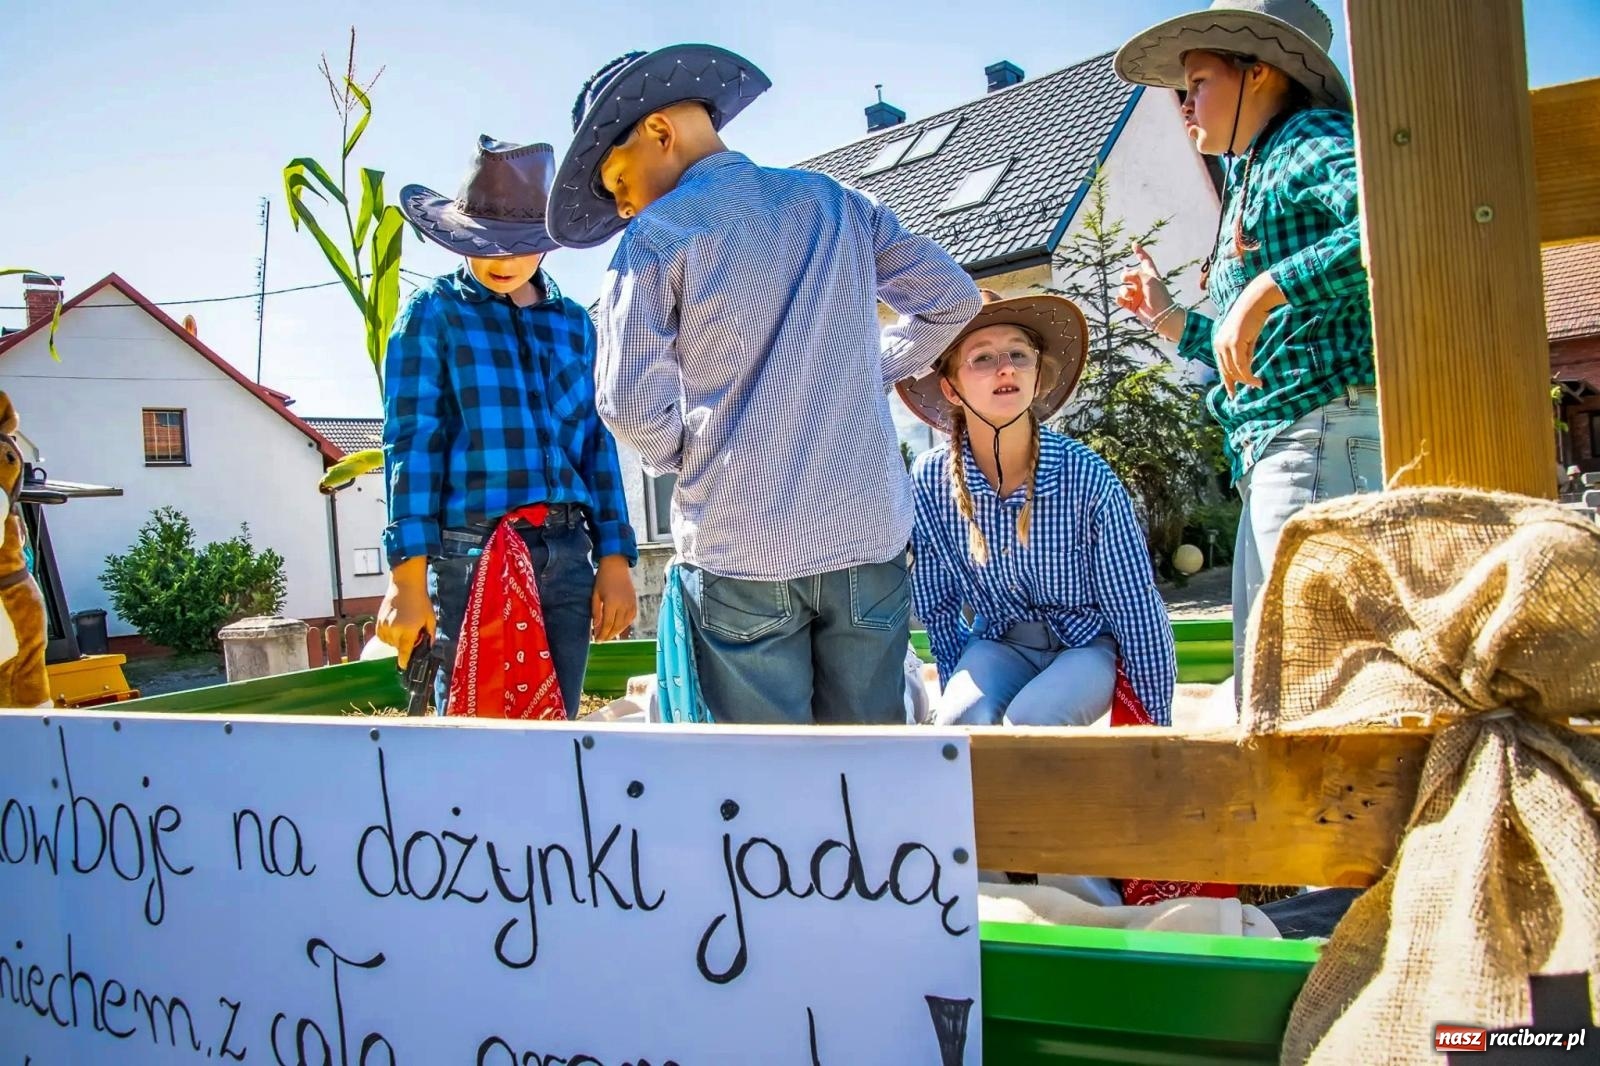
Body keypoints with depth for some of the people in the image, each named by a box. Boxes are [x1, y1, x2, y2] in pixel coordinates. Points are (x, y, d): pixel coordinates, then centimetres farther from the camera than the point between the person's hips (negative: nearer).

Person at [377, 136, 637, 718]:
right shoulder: (434, 312, 4)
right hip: (473, 555, -4)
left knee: (553, 726, 9)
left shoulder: (574, 322, 15)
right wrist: (408, 573, -11)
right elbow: (412, 443, -3)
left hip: (568, 555, 4)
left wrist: (615, 557, 8)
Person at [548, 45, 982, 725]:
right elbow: (954, 299, 15)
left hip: (737, 548, -4)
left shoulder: (654, 236, -3)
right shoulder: (836, 202, 11)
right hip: (868, 538, 4)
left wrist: (685, 459, 10)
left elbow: (633, 407, -9)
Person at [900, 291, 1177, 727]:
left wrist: (1156, 724, -7)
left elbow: (1136, 609, -12)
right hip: (998, 643, 2)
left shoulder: (1088, 478, -21)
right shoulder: (930, 481, -14)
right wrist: (958, 689, 2)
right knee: (962, 720, -28)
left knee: (1028, 721, -30)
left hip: (1087, 643, -2)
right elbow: (938, 608, 0)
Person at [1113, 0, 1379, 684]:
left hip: (1324, 436, -10)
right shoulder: (1250, 180, 26)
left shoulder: (1313, 139, -1)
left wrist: (1263, 292, -23)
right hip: (1270, 459, 10)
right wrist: (1169, 318, 26)